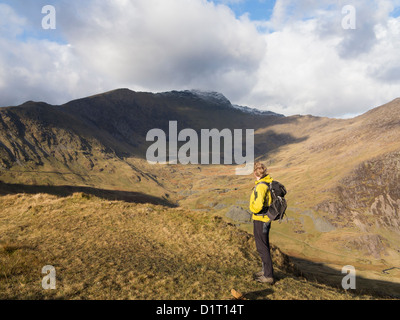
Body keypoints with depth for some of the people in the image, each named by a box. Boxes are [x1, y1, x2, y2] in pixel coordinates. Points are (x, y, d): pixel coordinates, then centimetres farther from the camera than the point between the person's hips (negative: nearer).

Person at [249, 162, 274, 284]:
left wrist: (253, 209, -8)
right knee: (264, 245, 20)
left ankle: (268, 276, 7)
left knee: (262, 247, 0)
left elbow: (258, 205, -32)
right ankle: (266, 270, 33)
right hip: (266, 219, 9)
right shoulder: (269, 182, 3)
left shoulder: (260, 186, -24)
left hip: (260, 220, -9)